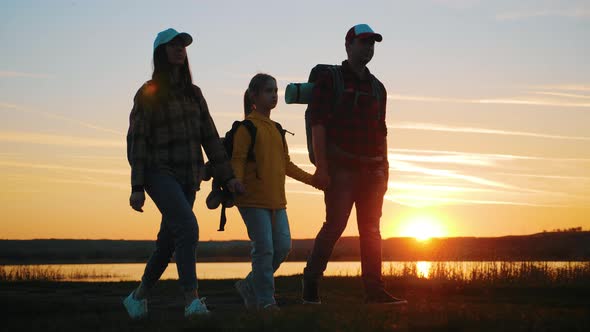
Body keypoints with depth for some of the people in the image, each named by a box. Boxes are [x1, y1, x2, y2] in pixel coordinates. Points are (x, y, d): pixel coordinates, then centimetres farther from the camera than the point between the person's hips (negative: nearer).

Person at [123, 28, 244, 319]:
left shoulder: (193, 93, 15)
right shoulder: (148, 94, -2)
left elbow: (209, 137, 13)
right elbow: (137, 141, -5)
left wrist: (227, 176, 7)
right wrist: (137, 187, -12)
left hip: (188, 177, 6)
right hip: (161, 173, -6)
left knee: (168, 242, 9)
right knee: (187, 227, -25)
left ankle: (138, 297, 26)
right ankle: (192, 300, -27)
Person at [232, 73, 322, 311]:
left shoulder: (277, 129, 18)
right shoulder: (247, 126, -4)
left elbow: (285, 164, 24)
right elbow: (238, 161, -10)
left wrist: (312, 179, 22)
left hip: (276, 200, 7)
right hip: (254, 201, -7)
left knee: (283, 247, 3)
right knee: (264, 249, -8)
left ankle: (250, 286, 20)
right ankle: (265, 300, 4)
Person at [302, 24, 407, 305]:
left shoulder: (377, 87, 18)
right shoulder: (330, 80, 0)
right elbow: (317, 123, -8)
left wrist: (384, 171, 14)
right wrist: (321, 165, -16)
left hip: (371, 170, 6)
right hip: (341, 168, -6)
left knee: (371, 230, 4)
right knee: (335, 225, -10)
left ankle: (374, 290, 5)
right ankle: (311, 281, 3)